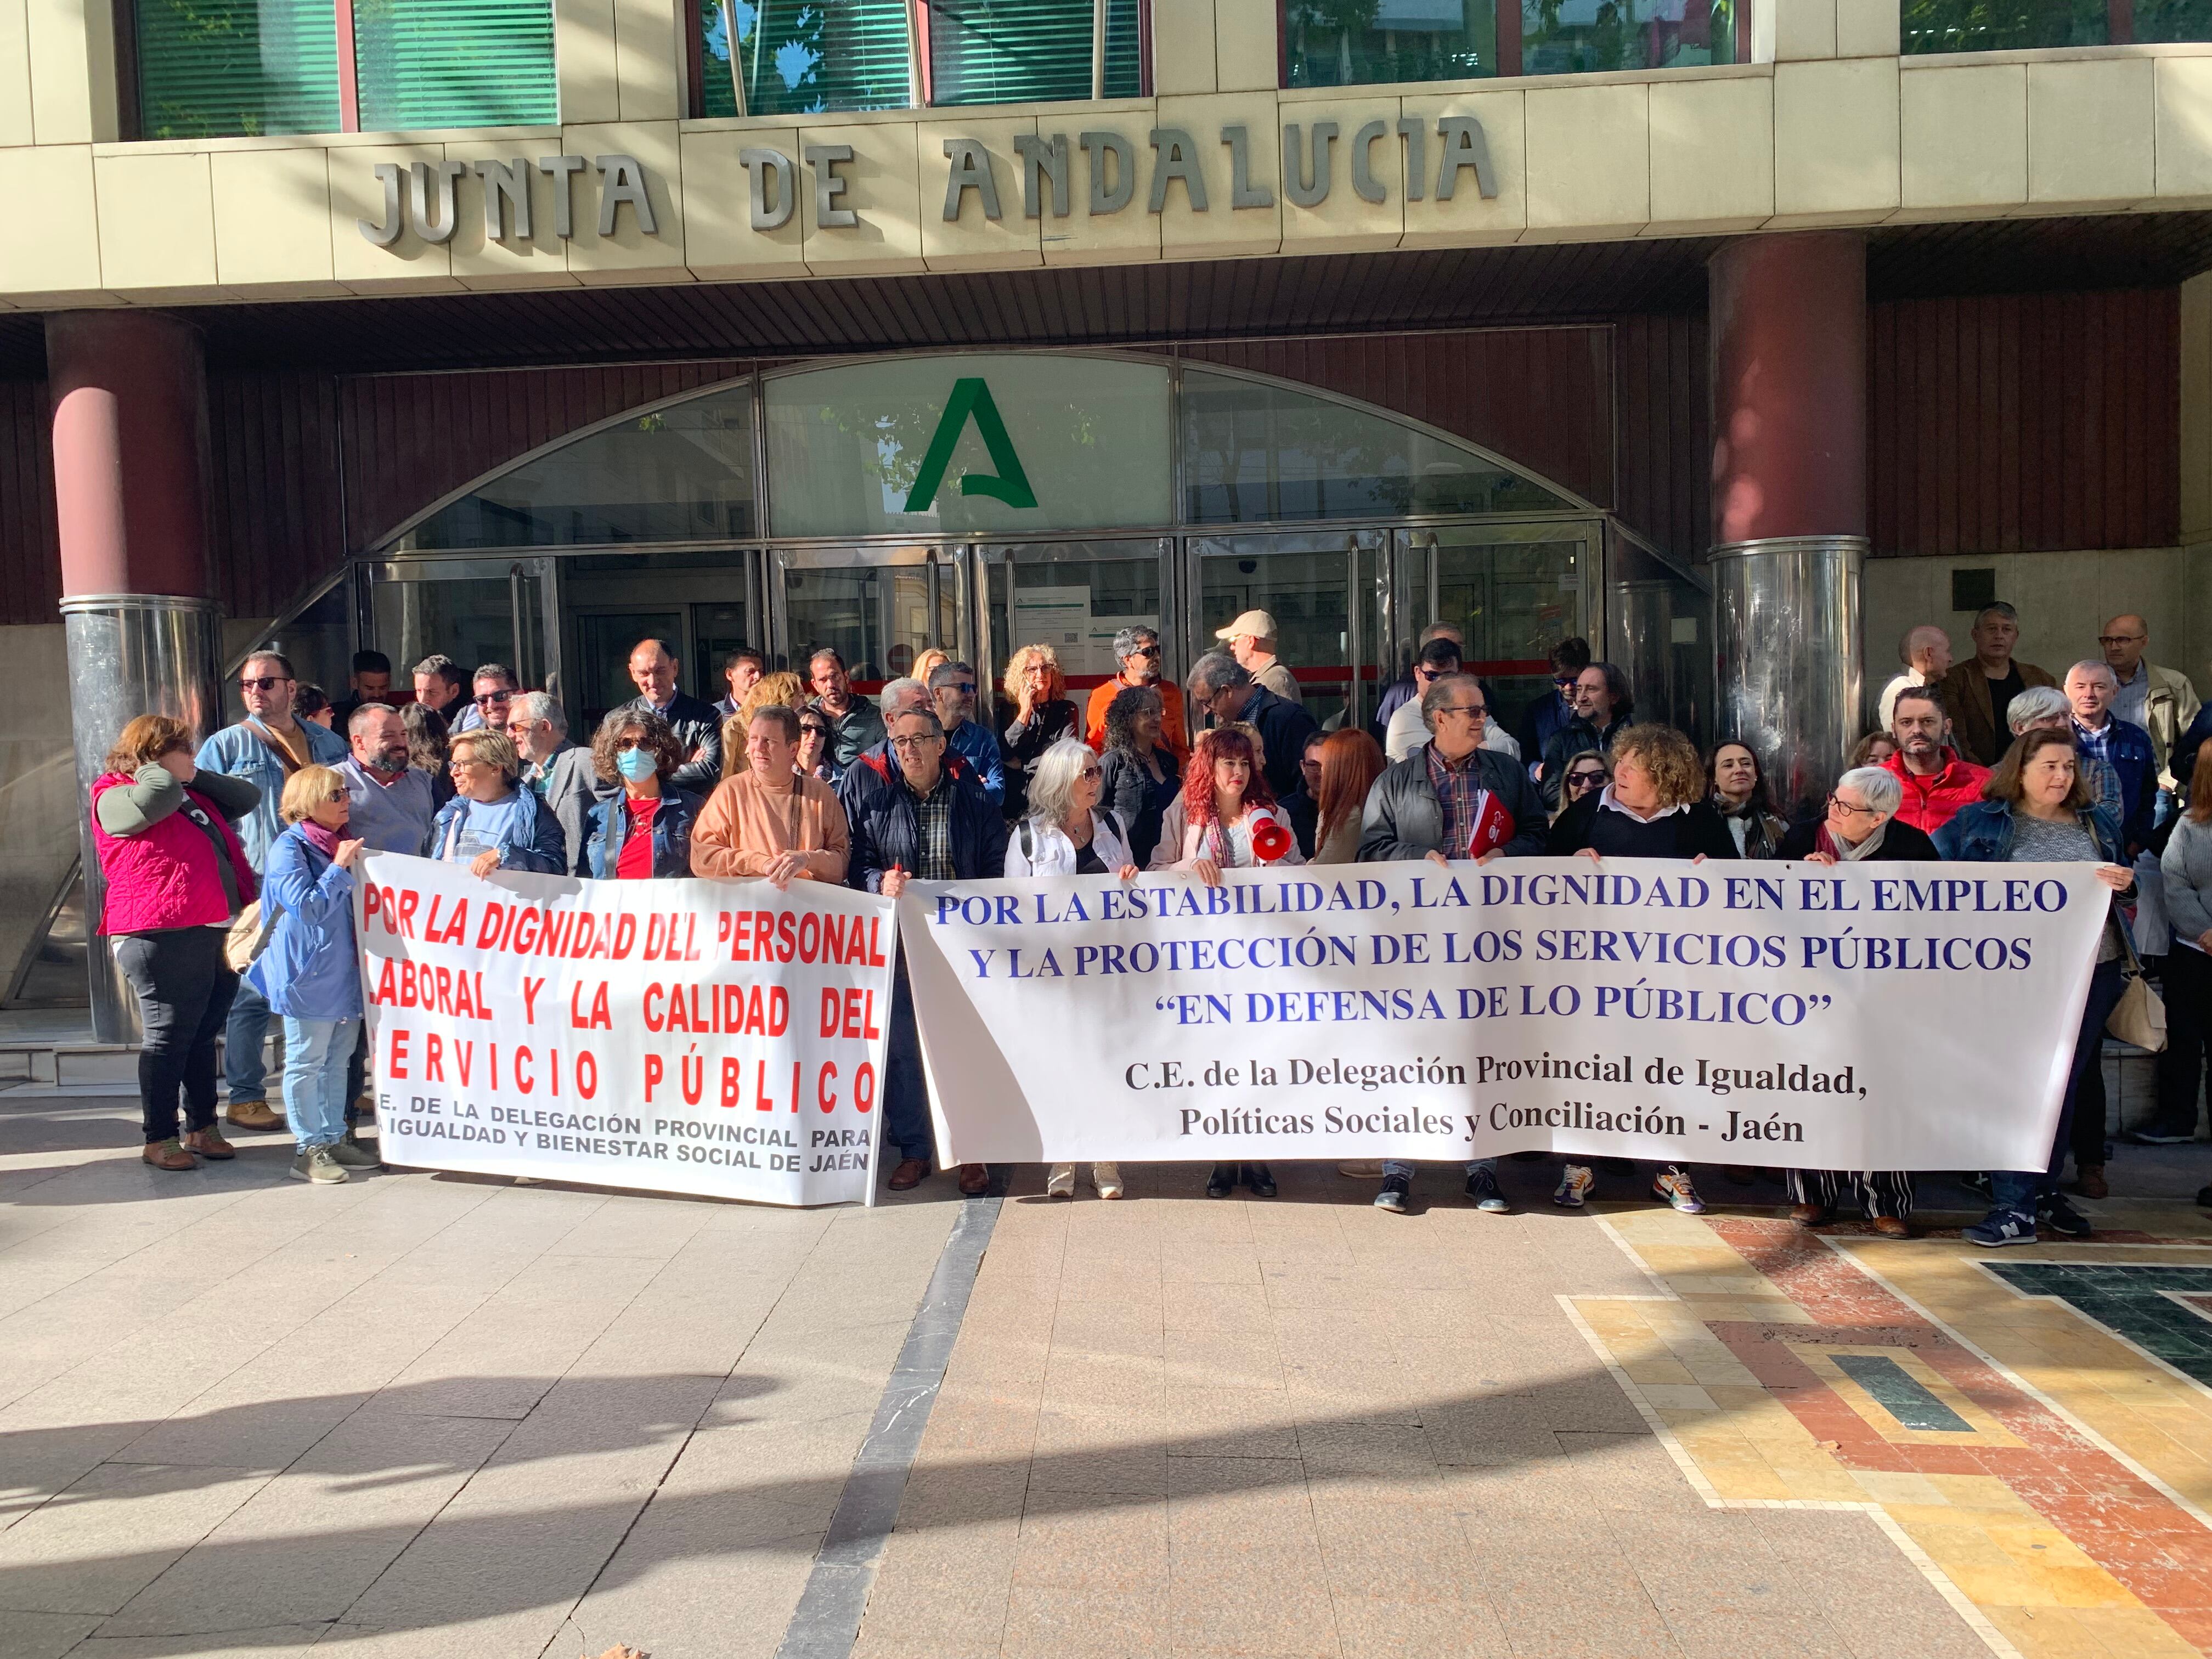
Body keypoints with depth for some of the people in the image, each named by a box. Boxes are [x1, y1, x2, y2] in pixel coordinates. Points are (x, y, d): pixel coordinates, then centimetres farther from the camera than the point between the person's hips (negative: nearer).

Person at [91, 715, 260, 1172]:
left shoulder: (191, 795, 22)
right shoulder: (115, 798, -4)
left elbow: (248, 797, 23)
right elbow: (155, 794, -24)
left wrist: (196, 775, 14)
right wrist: (158, 767, -3)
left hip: (219, 931, 8)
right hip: (164, 937, -8)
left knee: (203, 1035, 15)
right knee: (168, 1036, -2)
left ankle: (202, 1128, 24)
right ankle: (159, 1139, 8)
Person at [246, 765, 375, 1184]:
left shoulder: (342, 844, 14)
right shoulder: (289, 848, -11)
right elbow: (307, 906, -20)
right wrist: (340, 868, -18)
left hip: (345, 972, 8)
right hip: (309, 974, -8)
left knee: (338, 1060, 14)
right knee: (306, 1063, 0)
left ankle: (335, 1138, 23)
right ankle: (308, 1150, 7)